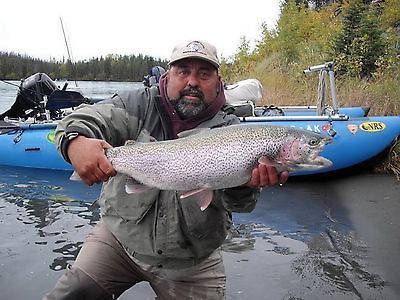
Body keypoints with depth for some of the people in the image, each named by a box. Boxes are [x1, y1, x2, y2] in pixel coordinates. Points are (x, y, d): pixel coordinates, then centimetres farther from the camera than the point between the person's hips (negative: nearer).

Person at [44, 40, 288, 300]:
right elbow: (89, 119, -18)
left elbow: (237, 202, -20)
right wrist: (76, 141, -42)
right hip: (122, 235, 0)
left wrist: (245, 183, -44)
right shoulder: (141, 105, -6)